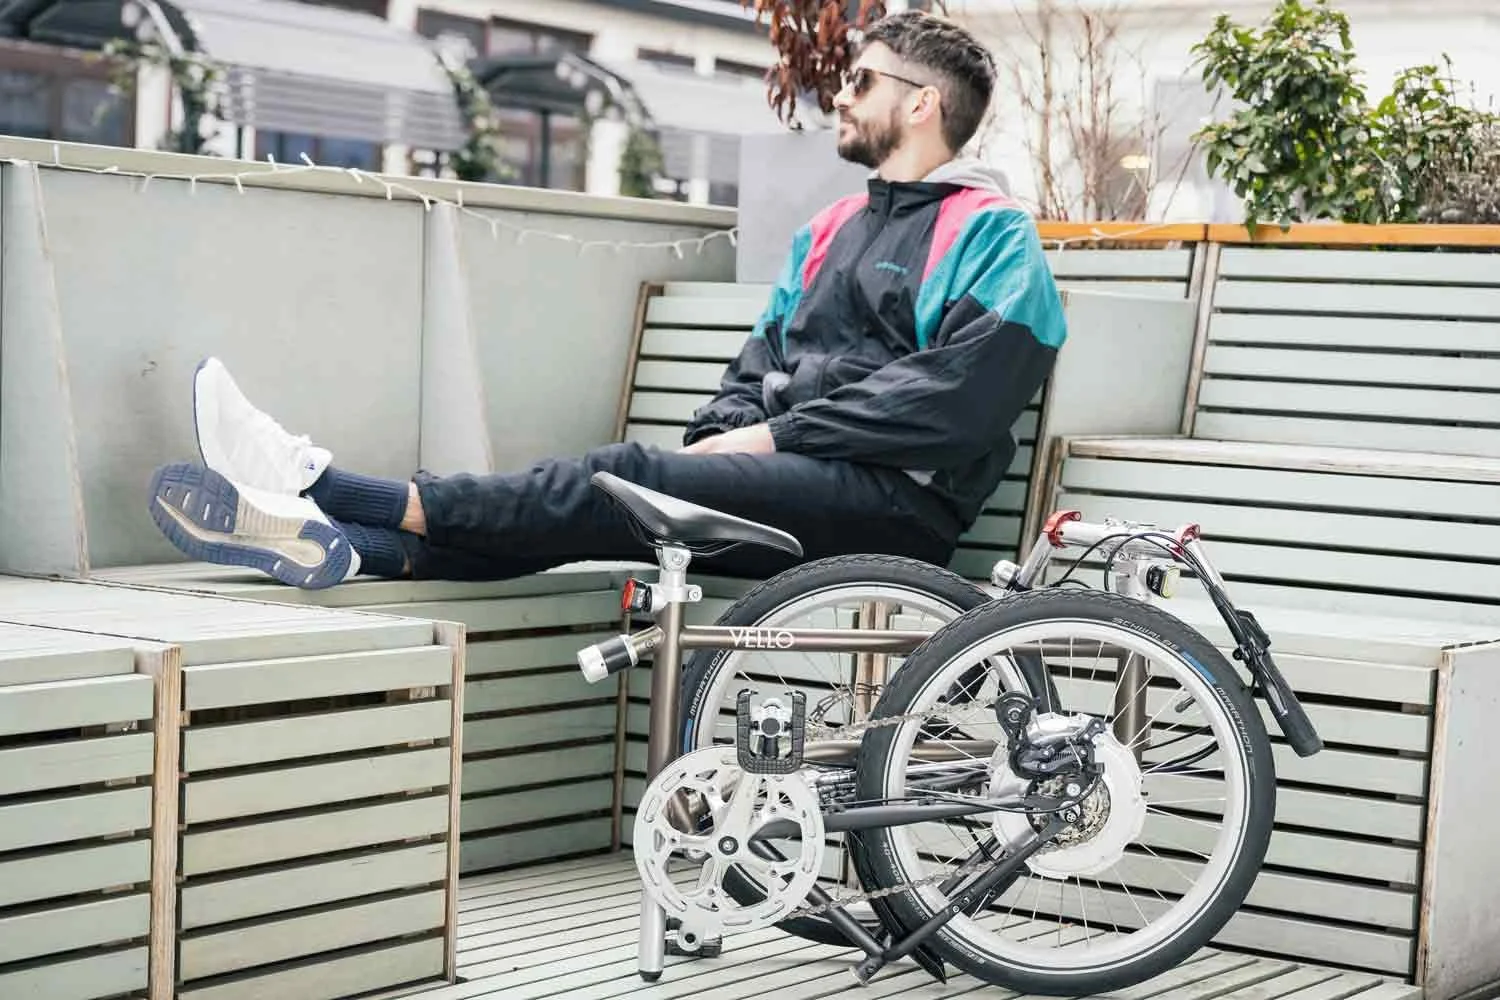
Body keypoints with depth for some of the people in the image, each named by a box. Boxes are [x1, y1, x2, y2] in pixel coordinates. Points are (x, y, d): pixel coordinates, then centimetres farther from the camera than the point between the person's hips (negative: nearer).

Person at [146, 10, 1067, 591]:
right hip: (786, 485, 8)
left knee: (633, 483, -25)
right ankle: (343, 544, -33)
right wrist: (717, 443, 0)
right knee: (609, 495, -16)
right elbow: (762, 364, 21)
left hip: (896, 504, -8)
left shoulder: (992, 236, 0)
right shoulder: (832, 231, 27)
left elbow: (948, 400, -13)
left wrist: (776, 436, -13)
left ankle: (338, 491, -30)